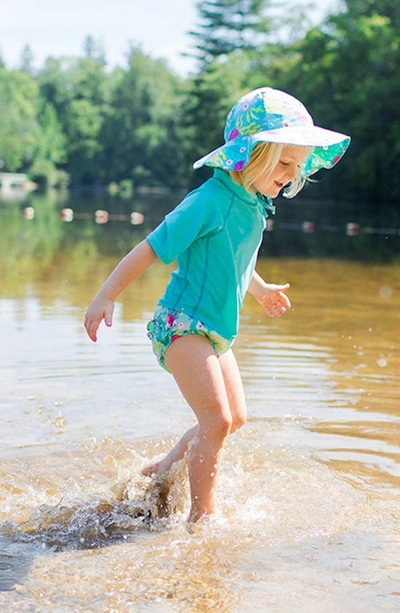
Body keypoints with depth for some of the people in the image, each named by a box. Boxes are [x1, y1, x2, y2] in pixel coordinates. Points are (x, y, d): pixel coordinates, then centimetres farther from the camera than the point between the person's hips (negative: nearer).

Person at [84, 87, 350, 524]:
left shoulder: (255, 204, 7)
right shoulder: (212, 199, -19)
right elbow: (151, 248, -17)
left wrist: (260, 289, 42)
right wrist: (106, 296, -17)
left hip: (216, 330, 9)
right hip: (183, 324, -9)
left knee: (235, 417, 14)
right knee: (216, 419, -15)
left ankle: (162, 471, 30)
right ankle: (202, 514, -3)